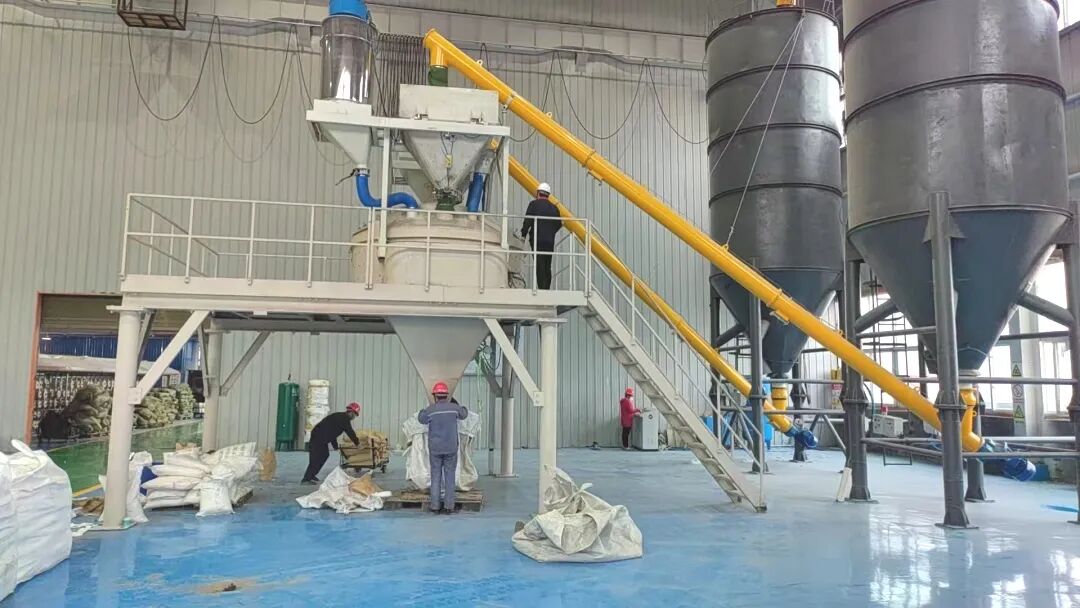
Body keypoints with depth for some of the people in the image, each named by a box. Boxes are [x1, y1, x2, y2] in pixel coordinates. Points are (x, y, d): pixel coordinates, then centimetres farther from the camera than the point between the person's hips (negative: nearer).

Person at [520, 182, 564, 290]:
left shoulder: (534, 204, -3)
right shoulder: (554, 207, 11)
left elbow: (528, 220, -9)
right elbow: (559, 224, 14)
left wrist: (523, 234, 1)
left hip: (537, 239, -5)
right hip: (550, 240, 5)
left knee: (540, 266, -6)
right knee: (547, 266, 11)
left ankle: (542, 288, -11)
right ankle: (547, 288, 13)